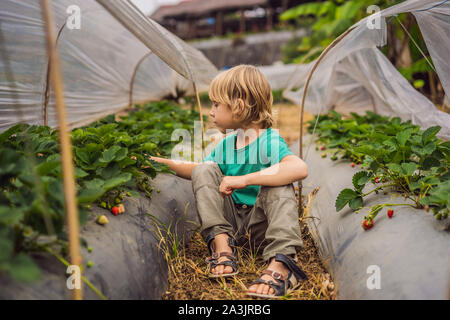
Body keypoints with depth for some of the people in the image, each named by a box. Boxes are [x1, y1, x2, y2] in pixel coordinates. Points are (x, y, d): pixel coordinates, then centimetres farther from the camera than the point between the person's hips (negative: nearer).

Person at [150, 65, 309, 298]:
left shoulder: (269, 141, -17)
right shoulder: (224, 145, 5)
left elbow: (300, 168, -39)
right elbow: (197, 171, 23)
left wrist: (244, 179, -40)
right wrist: (162, 160, 17)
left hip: (259, 226, -5)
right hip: (229, 222, 5)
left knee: (278, 184, -30)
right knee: (204, 169, -10)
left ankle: (281, 263, -42)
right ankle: (221, 244, -23)